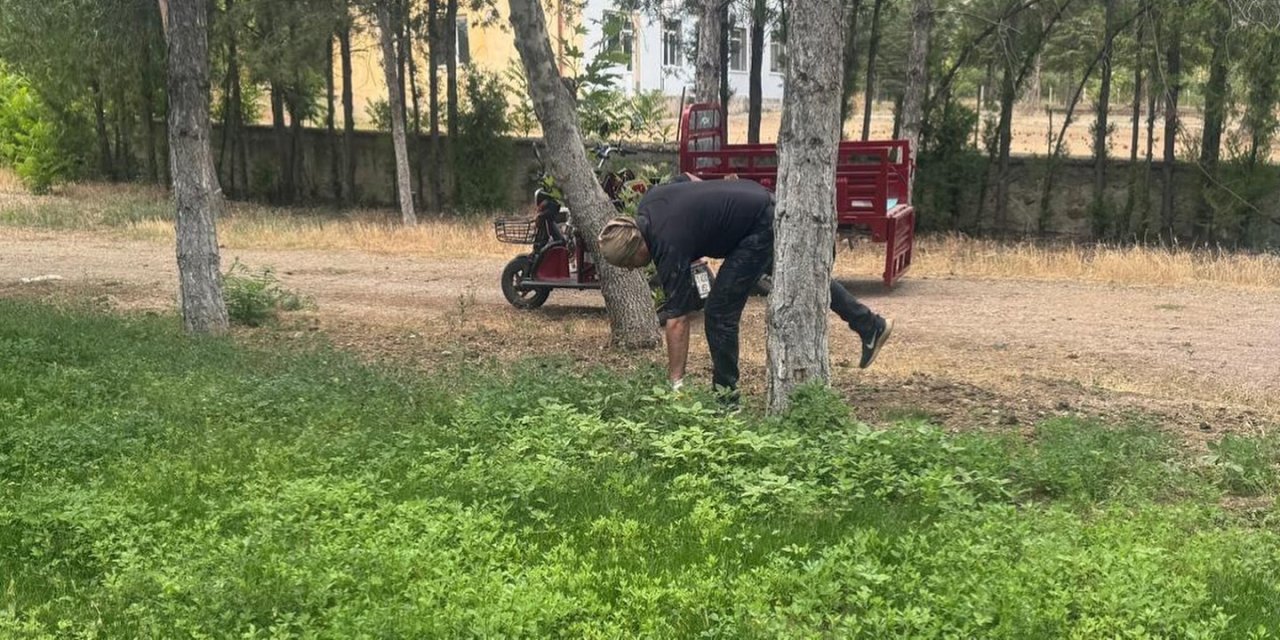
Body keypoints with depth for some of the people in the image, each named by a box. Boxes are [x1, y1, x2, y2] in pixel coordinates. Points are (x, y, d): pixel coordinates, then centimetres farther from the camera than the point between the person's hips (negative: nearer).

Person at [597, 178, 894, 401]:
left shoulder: (669, 246, -25)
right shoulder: (650, 200, -5)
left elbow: (677, 320, -22)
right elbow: (692, 181, 15)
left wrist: (675, 384, -17)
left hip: (760, 228, -10)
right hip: (761, 201, 10)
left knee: (719, 311, -6)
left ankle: (725, 394, 6)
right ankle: (871, 326, 38)